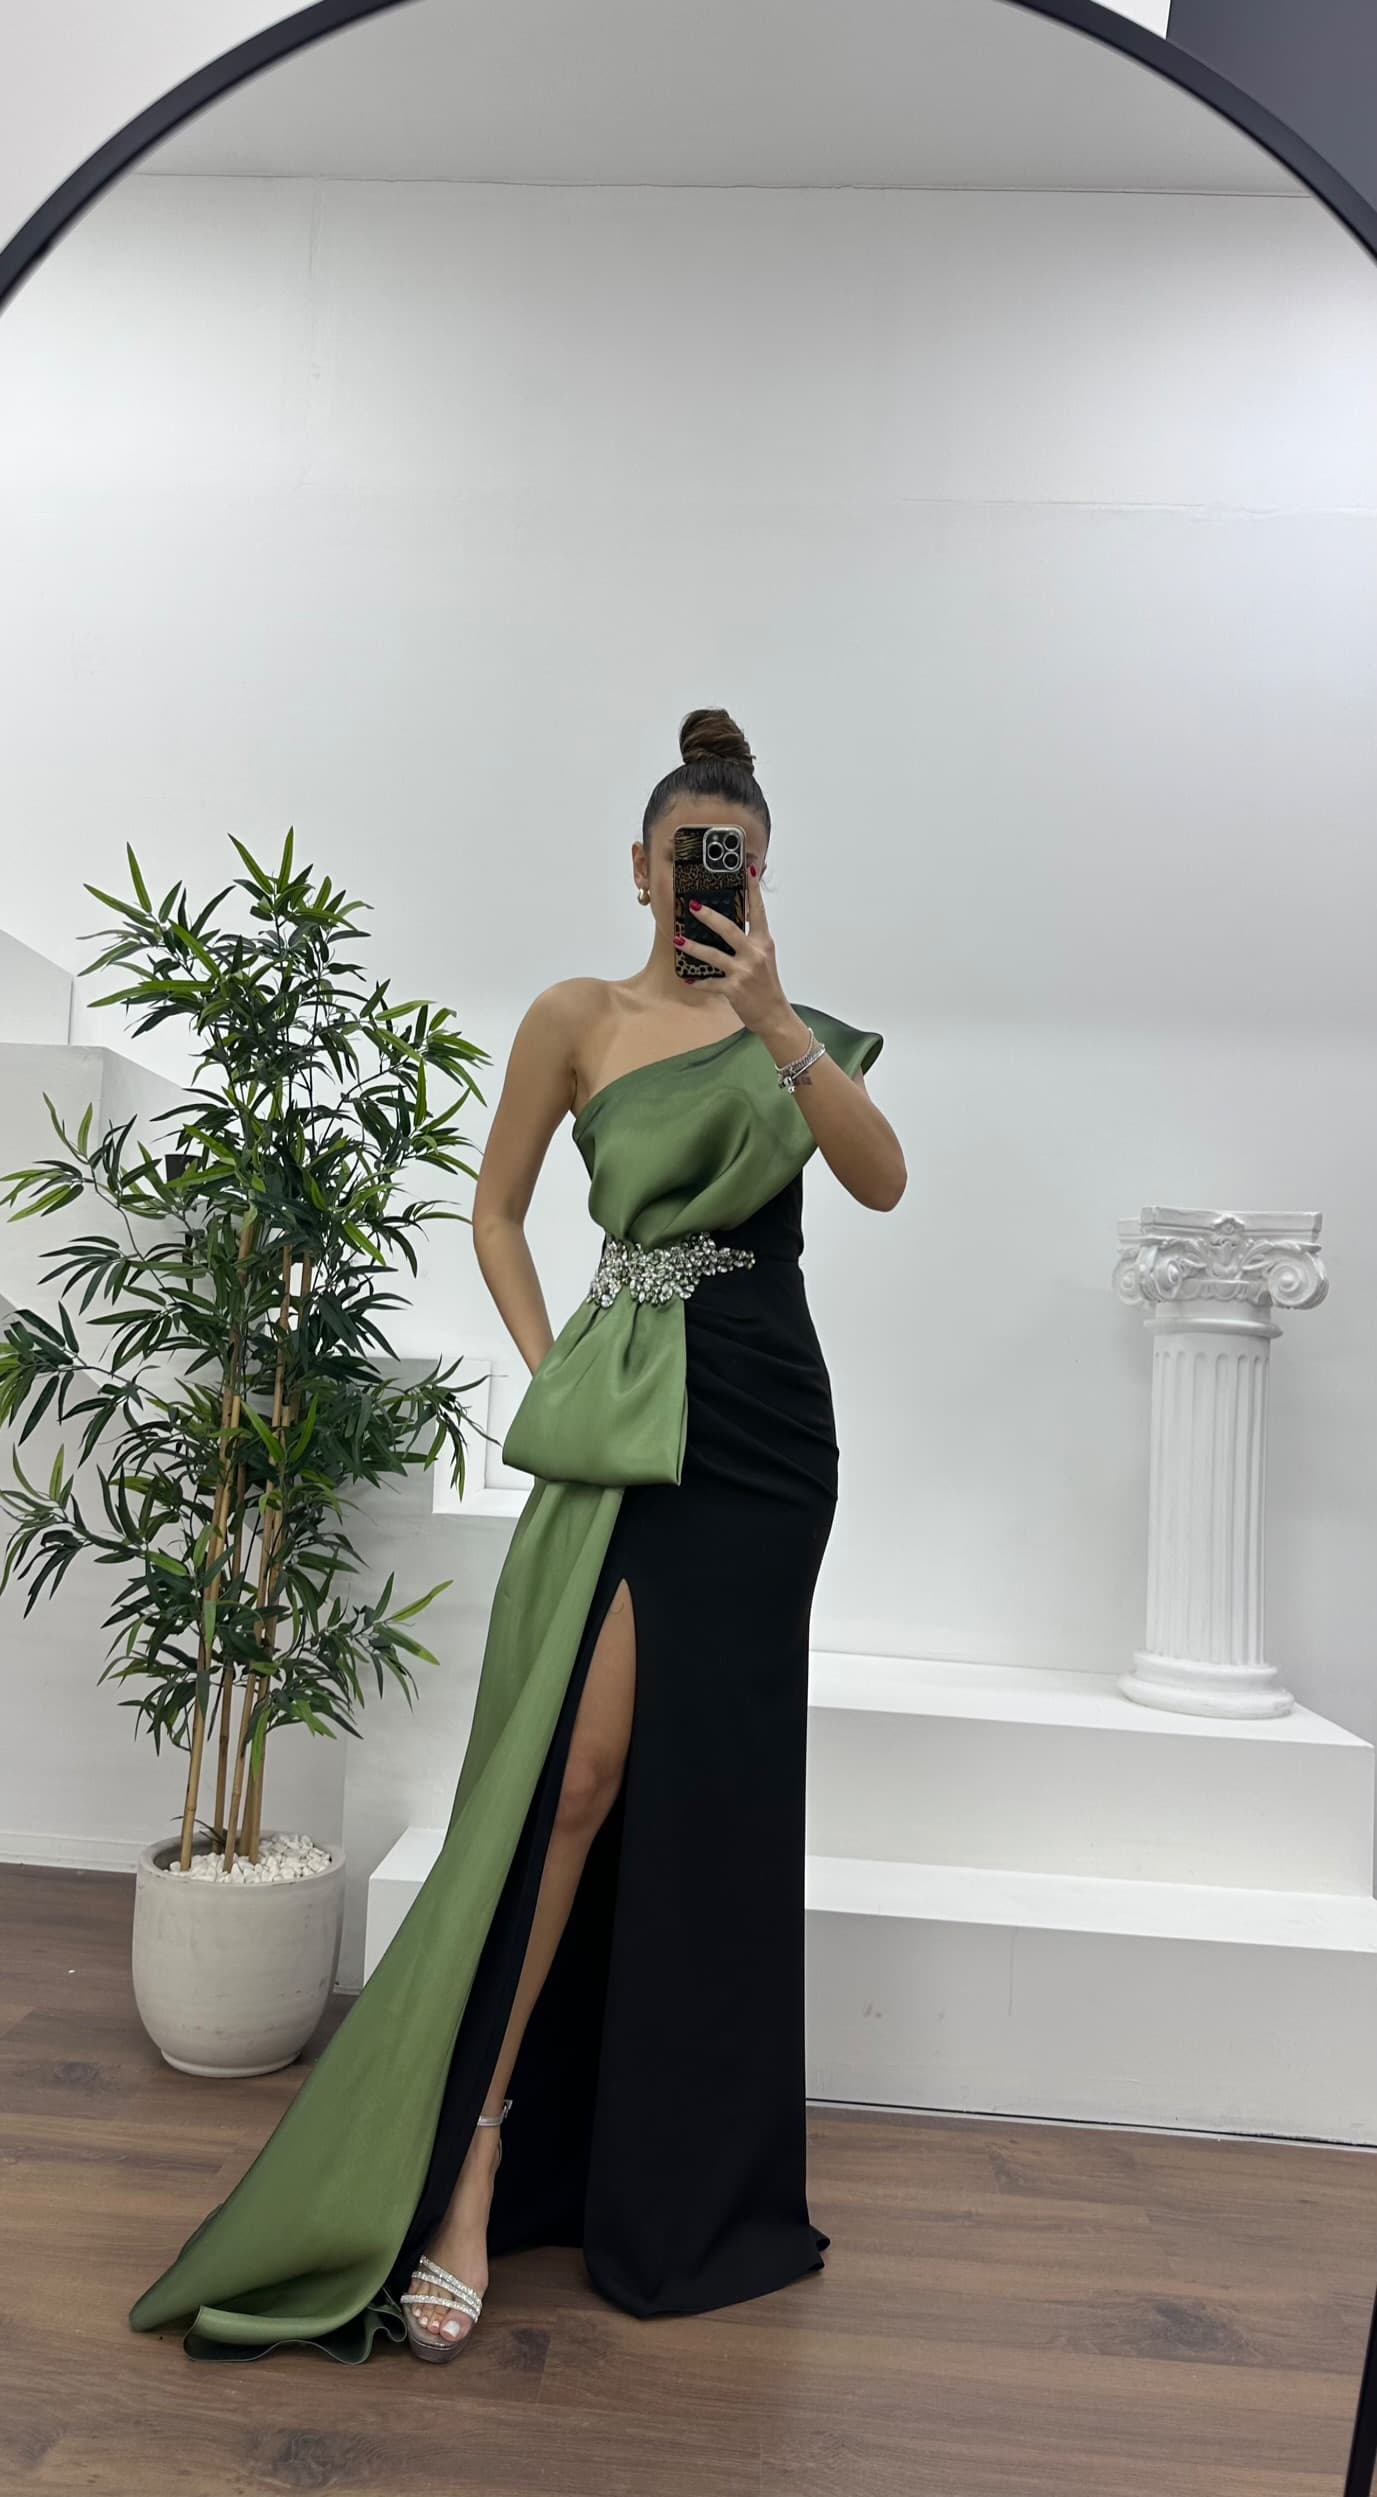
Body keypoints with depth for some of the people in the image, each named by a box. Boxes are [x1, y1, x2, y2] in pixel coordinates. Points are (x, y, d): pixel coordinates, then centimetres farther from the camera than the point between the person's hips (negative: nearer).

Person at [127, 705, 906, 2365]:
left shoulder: (800, 1030, 9)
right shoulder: (576, 1021, 3)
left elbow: (883, 1181, -7)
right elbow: (495, 1211, 9)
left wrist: (776, 1026, -17)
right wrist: (548, 1371, -1)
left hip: (764, 1425, 2)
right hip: (620, 1417, -2)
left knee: (714, 1786, 8)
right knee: (581, 1768, -11)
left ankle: (685, 2185, 26)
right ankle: (475, 2166, 2)